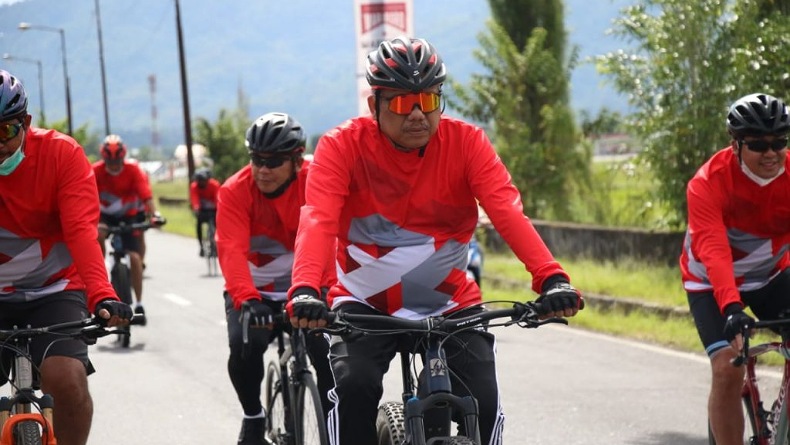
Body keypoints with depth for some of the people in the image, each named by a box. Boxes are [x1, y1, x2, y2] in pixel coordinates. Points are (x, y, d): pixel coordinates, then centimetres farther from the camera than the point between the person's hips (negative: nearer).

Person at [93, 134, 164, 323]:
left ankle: (139, 303, -2)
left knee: (135, 257, -11)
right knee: (98, 233, -34)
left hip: (129, 216, 0)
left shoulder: (133, 170, -20)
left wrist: (154, 214, -46)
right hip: (106, 215, 0)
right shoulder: (96, 171, -20)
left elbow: (146, 194, -29)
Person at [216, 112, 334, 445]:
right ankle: (253, 417, 1)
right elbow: (231, 250, -31)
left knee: (328, 352, -21)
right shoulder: (235, 191, -17)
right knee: (244, 347, -26)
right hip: (254, 291, 0)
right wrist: (246, 299, -48)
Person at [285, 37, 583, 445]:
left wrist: (551, 277, -40)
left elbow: (508, 212, -23)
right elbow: (318, 221, -28)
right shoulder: (342, 146, -14)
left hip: (449, 305, 1)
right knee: (354, 385, -27)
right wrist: (304, 290, -47)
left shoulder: (466, 143, -11)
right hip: (366, 304, -1)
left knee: (483, 405, -14)